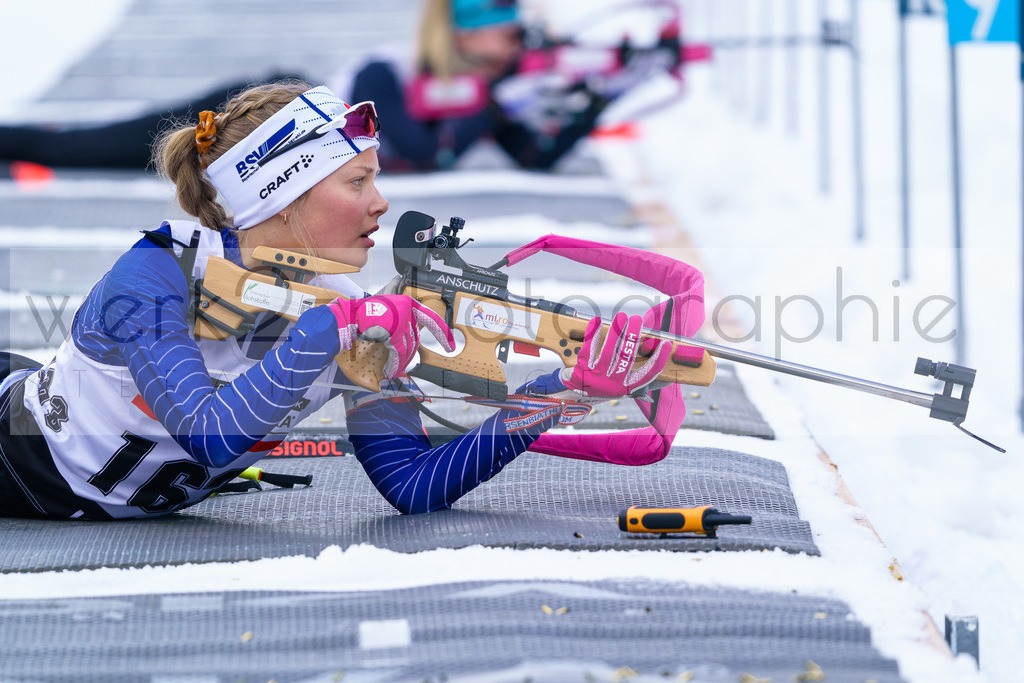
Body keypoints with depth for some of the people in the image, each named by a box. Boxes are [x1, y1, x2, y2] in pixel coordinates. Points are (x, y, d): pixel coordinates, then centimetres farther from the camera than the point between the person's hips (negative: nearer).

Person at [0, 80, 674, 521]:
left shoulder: (354, 318, -18)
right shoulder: (157, 274, -32)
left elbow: (412, 486, -21)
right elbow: (209, 435, -44)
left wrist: (555, 397, -29)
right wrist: (329, 330, -48)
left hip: (132, 502, 5)